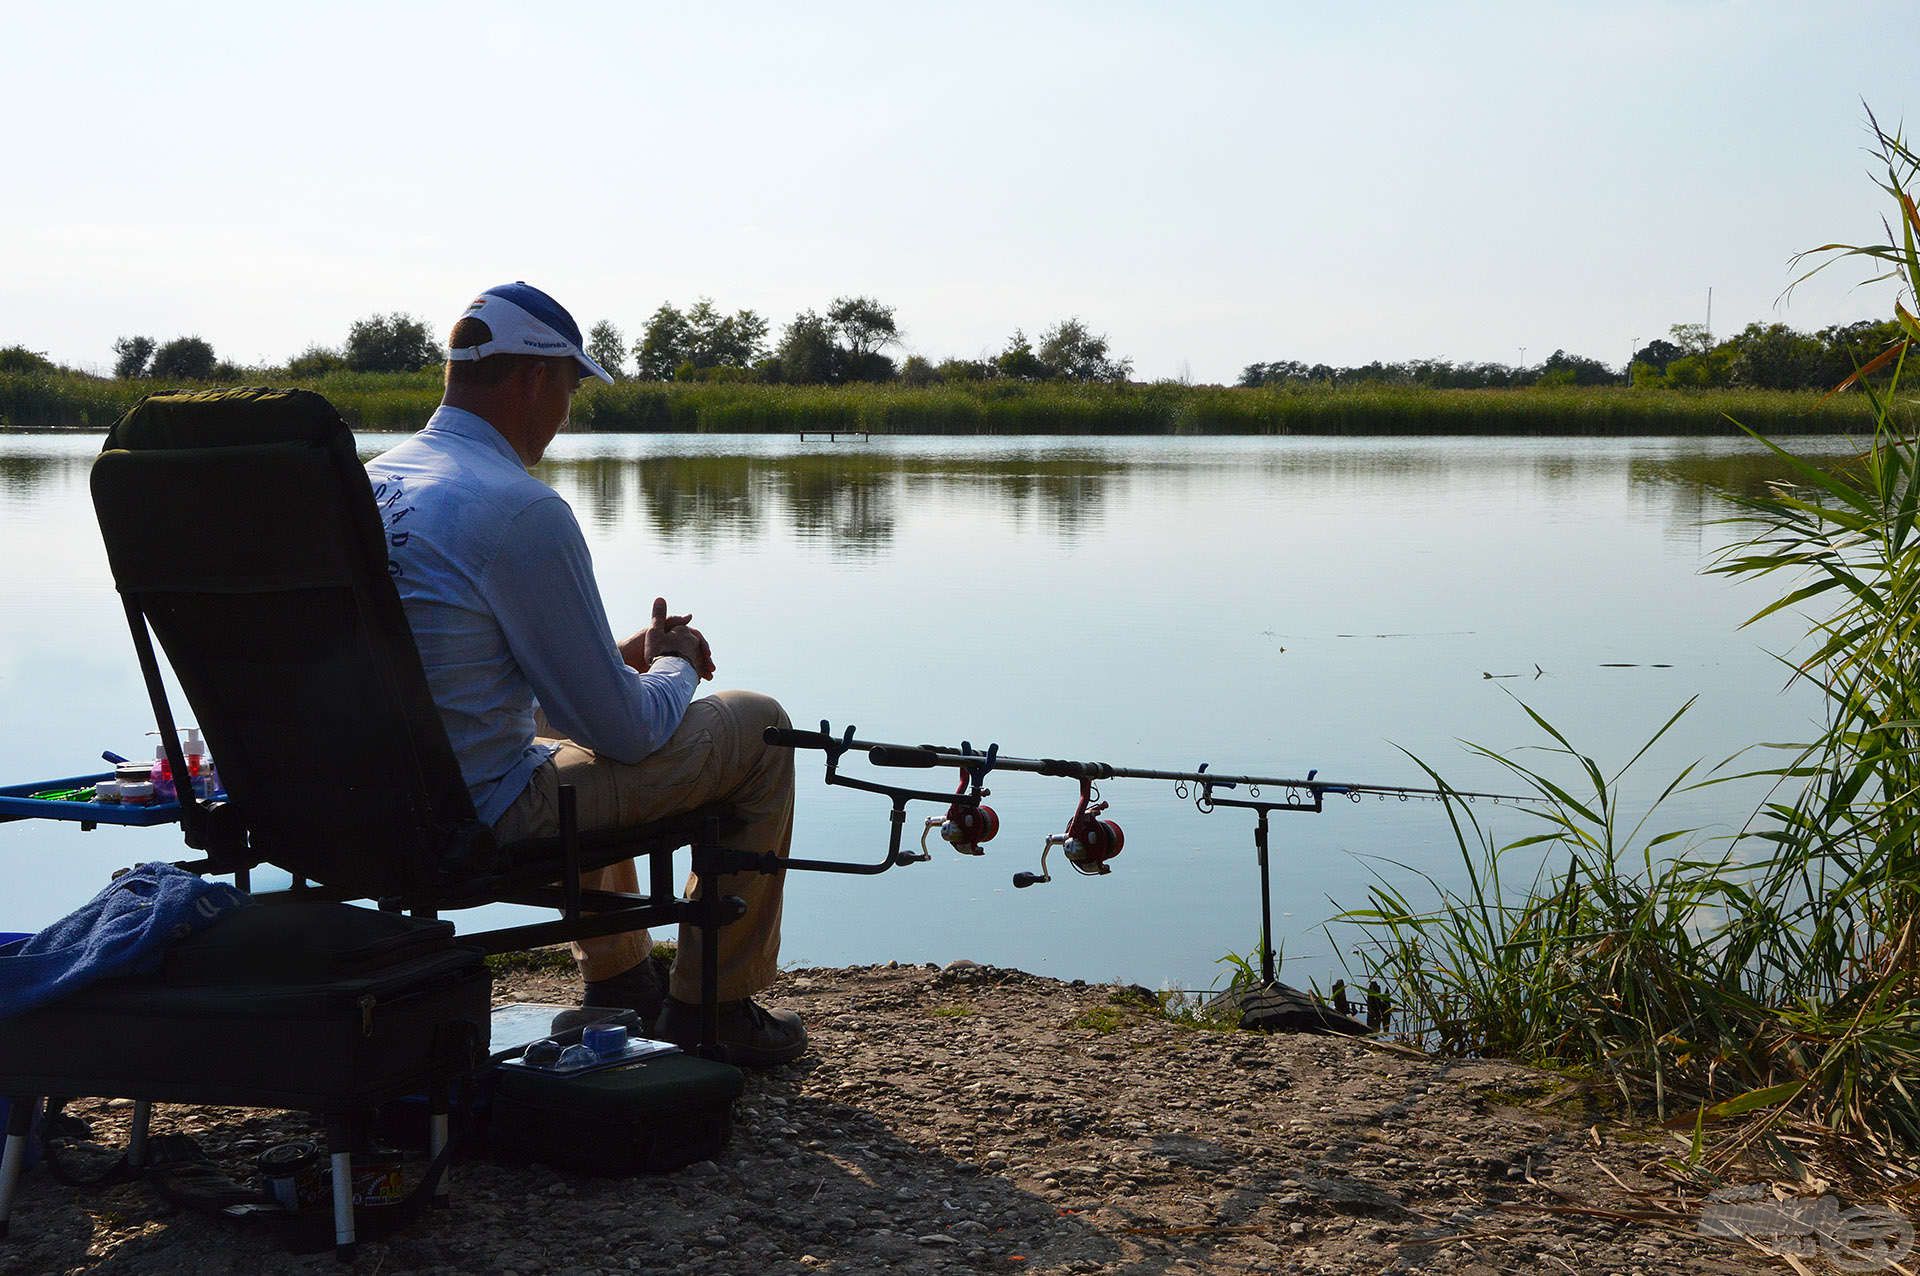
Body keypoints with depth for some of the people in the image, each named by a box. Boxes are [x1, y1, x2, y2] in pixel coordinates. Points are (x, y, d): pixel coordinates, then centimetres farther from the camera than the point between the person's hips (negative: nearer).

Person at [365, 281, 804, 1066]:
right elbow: (626, 729, -17)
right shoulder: (521, 510, -22)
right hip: (487, 818, -9)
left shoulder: (368, 484, 5)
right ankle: (712, 1007, 15)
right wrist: (675, 665, 5)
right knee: (758, 727, 6)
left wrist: (625, 657, 17)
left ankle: (618, 979, 45)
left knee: (564, 714, 38)